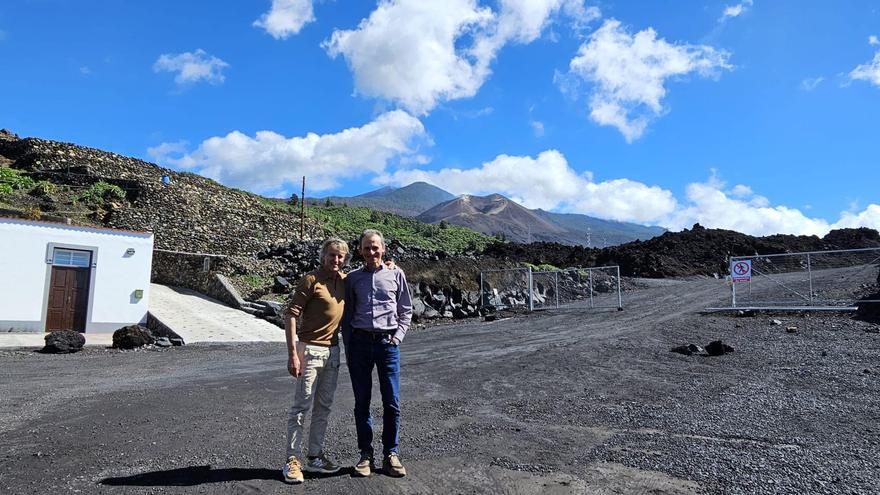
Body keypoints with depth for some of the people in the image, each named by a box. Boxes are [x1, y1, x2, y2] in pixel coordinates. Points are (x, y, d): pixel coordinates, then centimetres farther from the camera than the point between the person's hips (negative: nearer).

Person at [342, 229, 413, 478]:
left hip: (388, 342, -1)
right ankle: (366, 454, 17)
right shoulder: (352, 278, 8)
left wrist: (398, 336, -1)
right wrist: (348, 350, 7)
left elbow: (406, 310, 11)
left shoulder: (395, 274, 6)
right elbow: (346, 316, 11)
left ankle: (391, 454, 15)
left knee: (392, 402, 1)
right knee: (361, 402, 6)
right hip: (360, 342, 1)